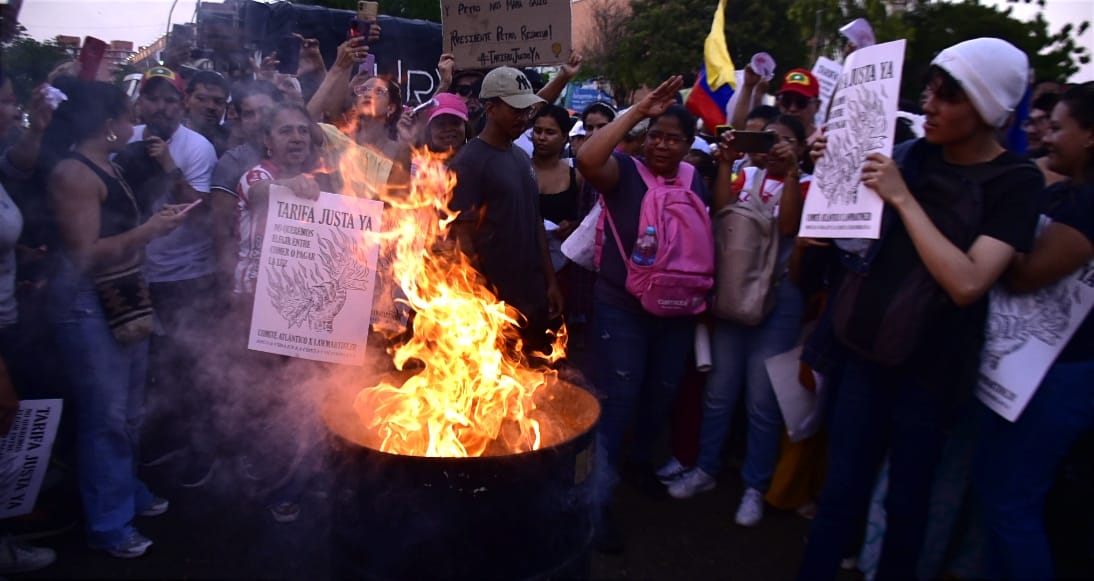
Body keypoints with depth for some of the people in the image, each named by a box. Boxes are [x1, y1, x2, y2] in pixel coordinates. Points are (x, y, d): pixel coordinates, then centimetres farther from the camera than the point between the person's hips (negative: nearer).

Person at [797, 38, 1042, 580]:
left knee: (907, 498, 13)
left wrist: (902, 197, -23)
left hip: (930, 365, -3)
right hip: (867, 345, 3)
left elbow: (967, 283, -24)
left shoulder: (1015, 181, -10)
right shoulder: (913, 154, 2)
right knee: (840, 490, 9)